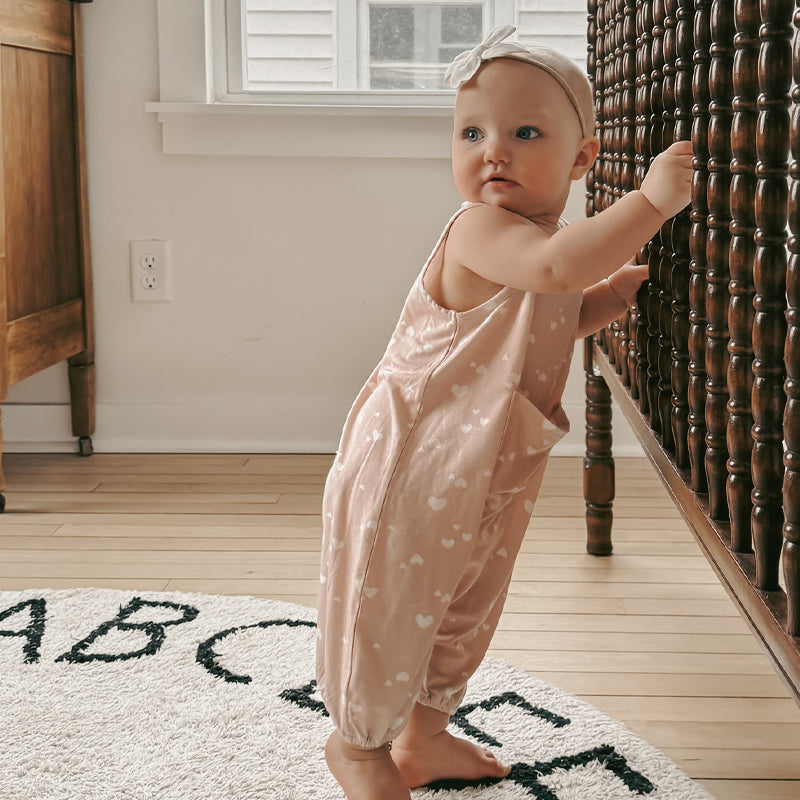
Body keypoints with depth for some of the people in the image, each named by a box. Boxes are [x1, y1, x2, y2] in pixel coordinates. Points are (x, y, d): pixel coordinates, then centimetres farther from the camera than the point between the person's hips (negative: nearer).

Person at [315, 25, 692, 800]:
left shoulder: (549, 237, 6)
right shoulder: (480, 229, -24)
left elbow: (557, 322, 23)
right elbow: (553, 267, -44)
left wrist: (626, 281, 8)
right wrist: (649, 202, -40)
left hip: (486, 474, 9)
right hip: (413, 460, -9)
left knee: (464, 607, 22)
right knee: (391, 604, 5)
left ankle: (422, 737, 43)